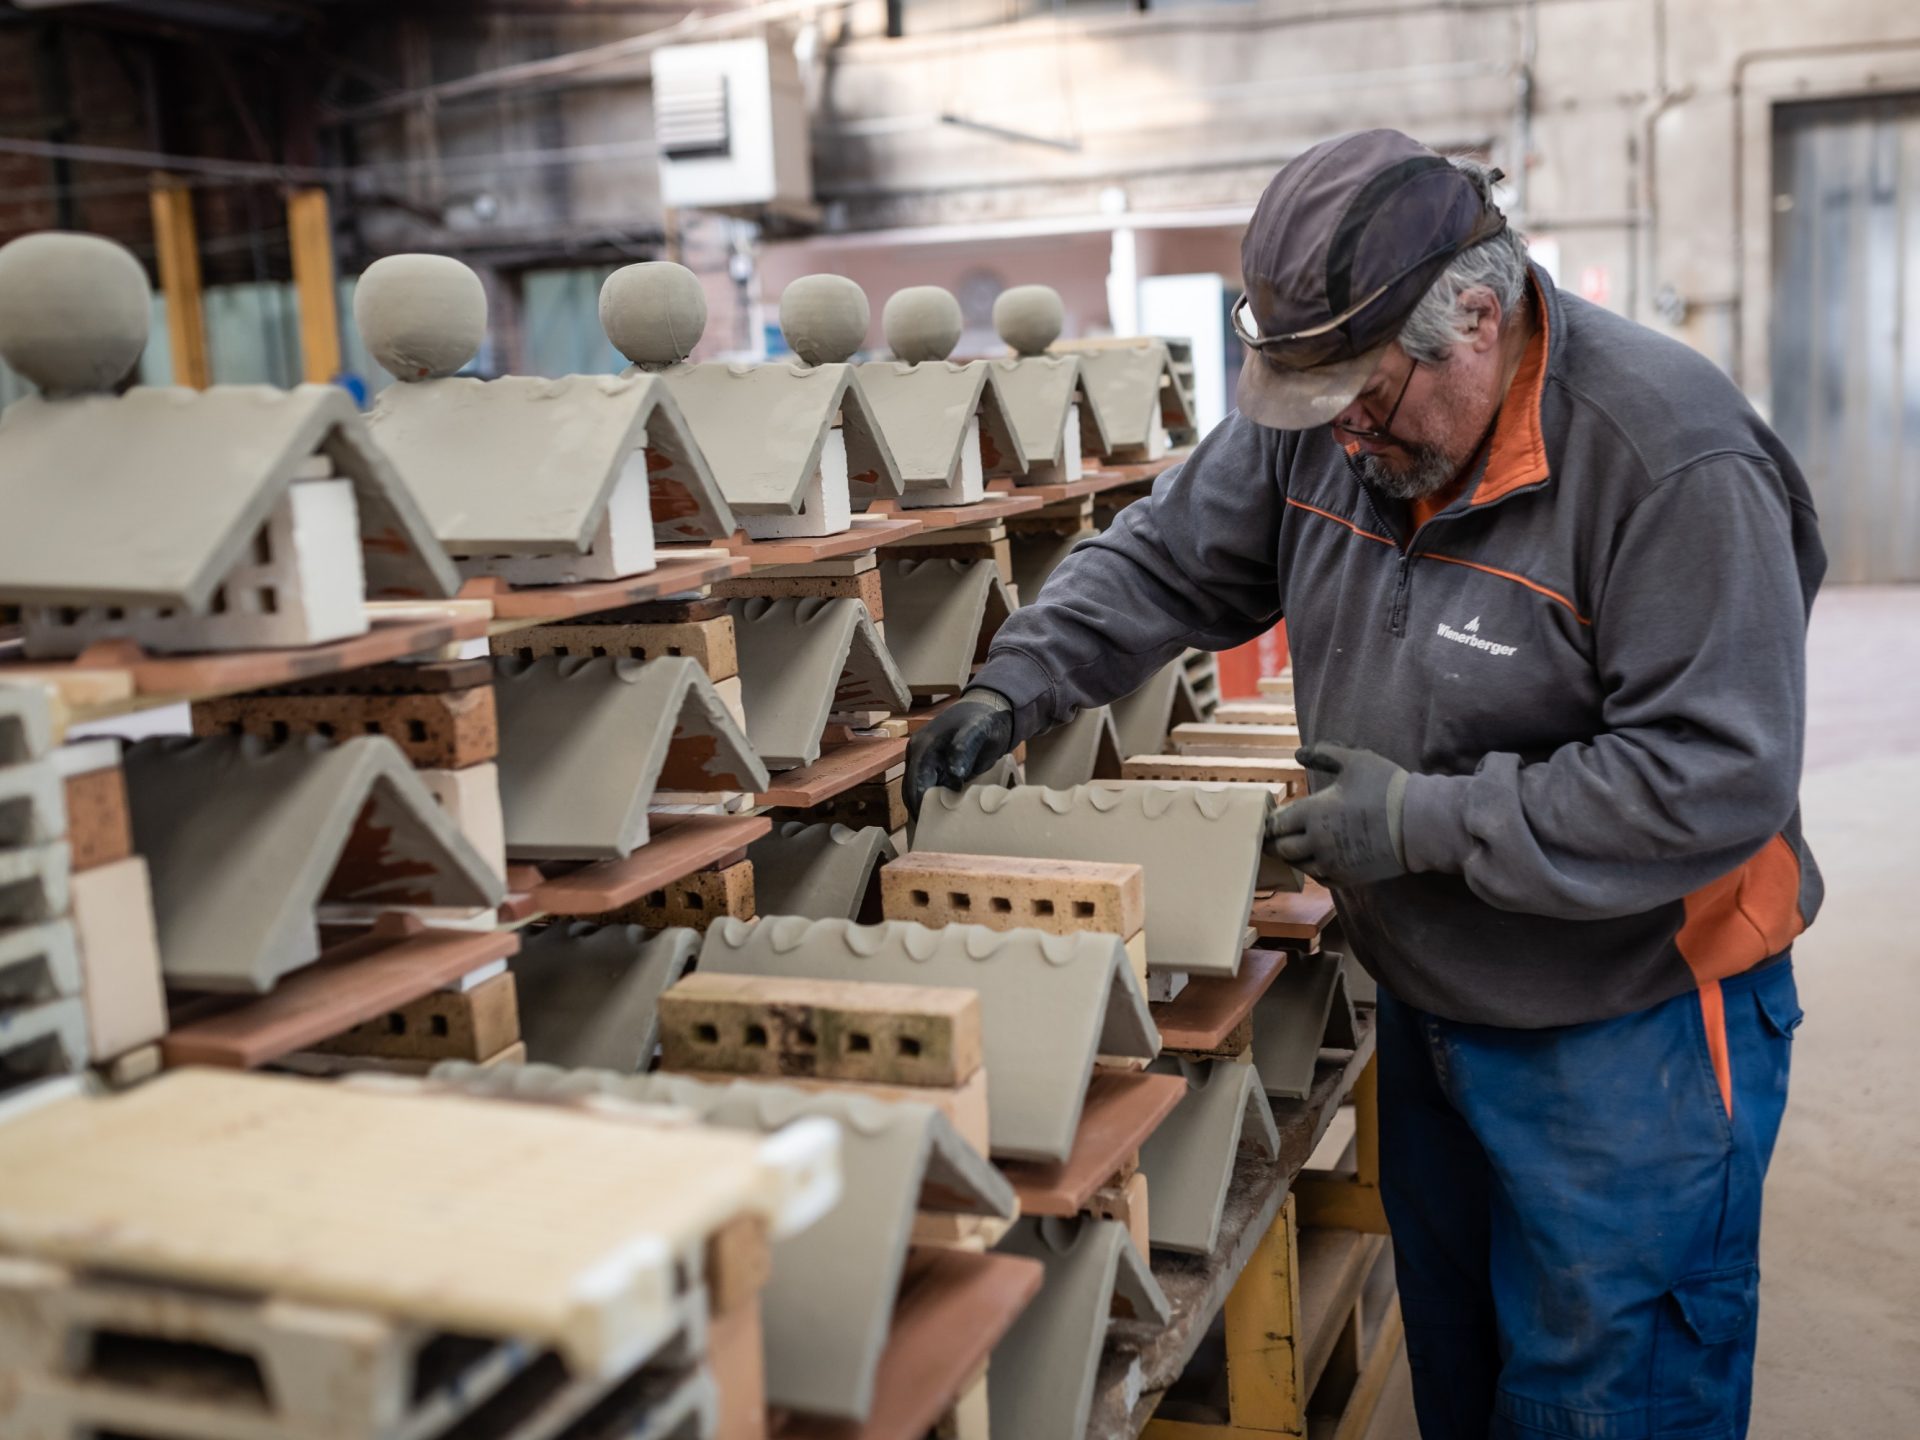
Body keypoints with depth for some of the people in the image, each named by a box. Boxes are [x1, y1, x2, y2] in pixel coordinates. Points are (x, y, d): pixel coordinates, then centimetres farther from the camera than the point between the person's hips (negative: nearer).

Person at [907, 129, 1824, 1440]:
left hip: (1631, 1031, -6)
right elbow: (1168, 560, 5)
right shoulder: (1328, 413, -7)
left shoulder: (1676, 459, -27)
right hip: (1426, 993, 6)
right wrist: (1018, 686, -10)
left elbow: (1717, 780, -28)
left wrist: (1428, 820, -27)